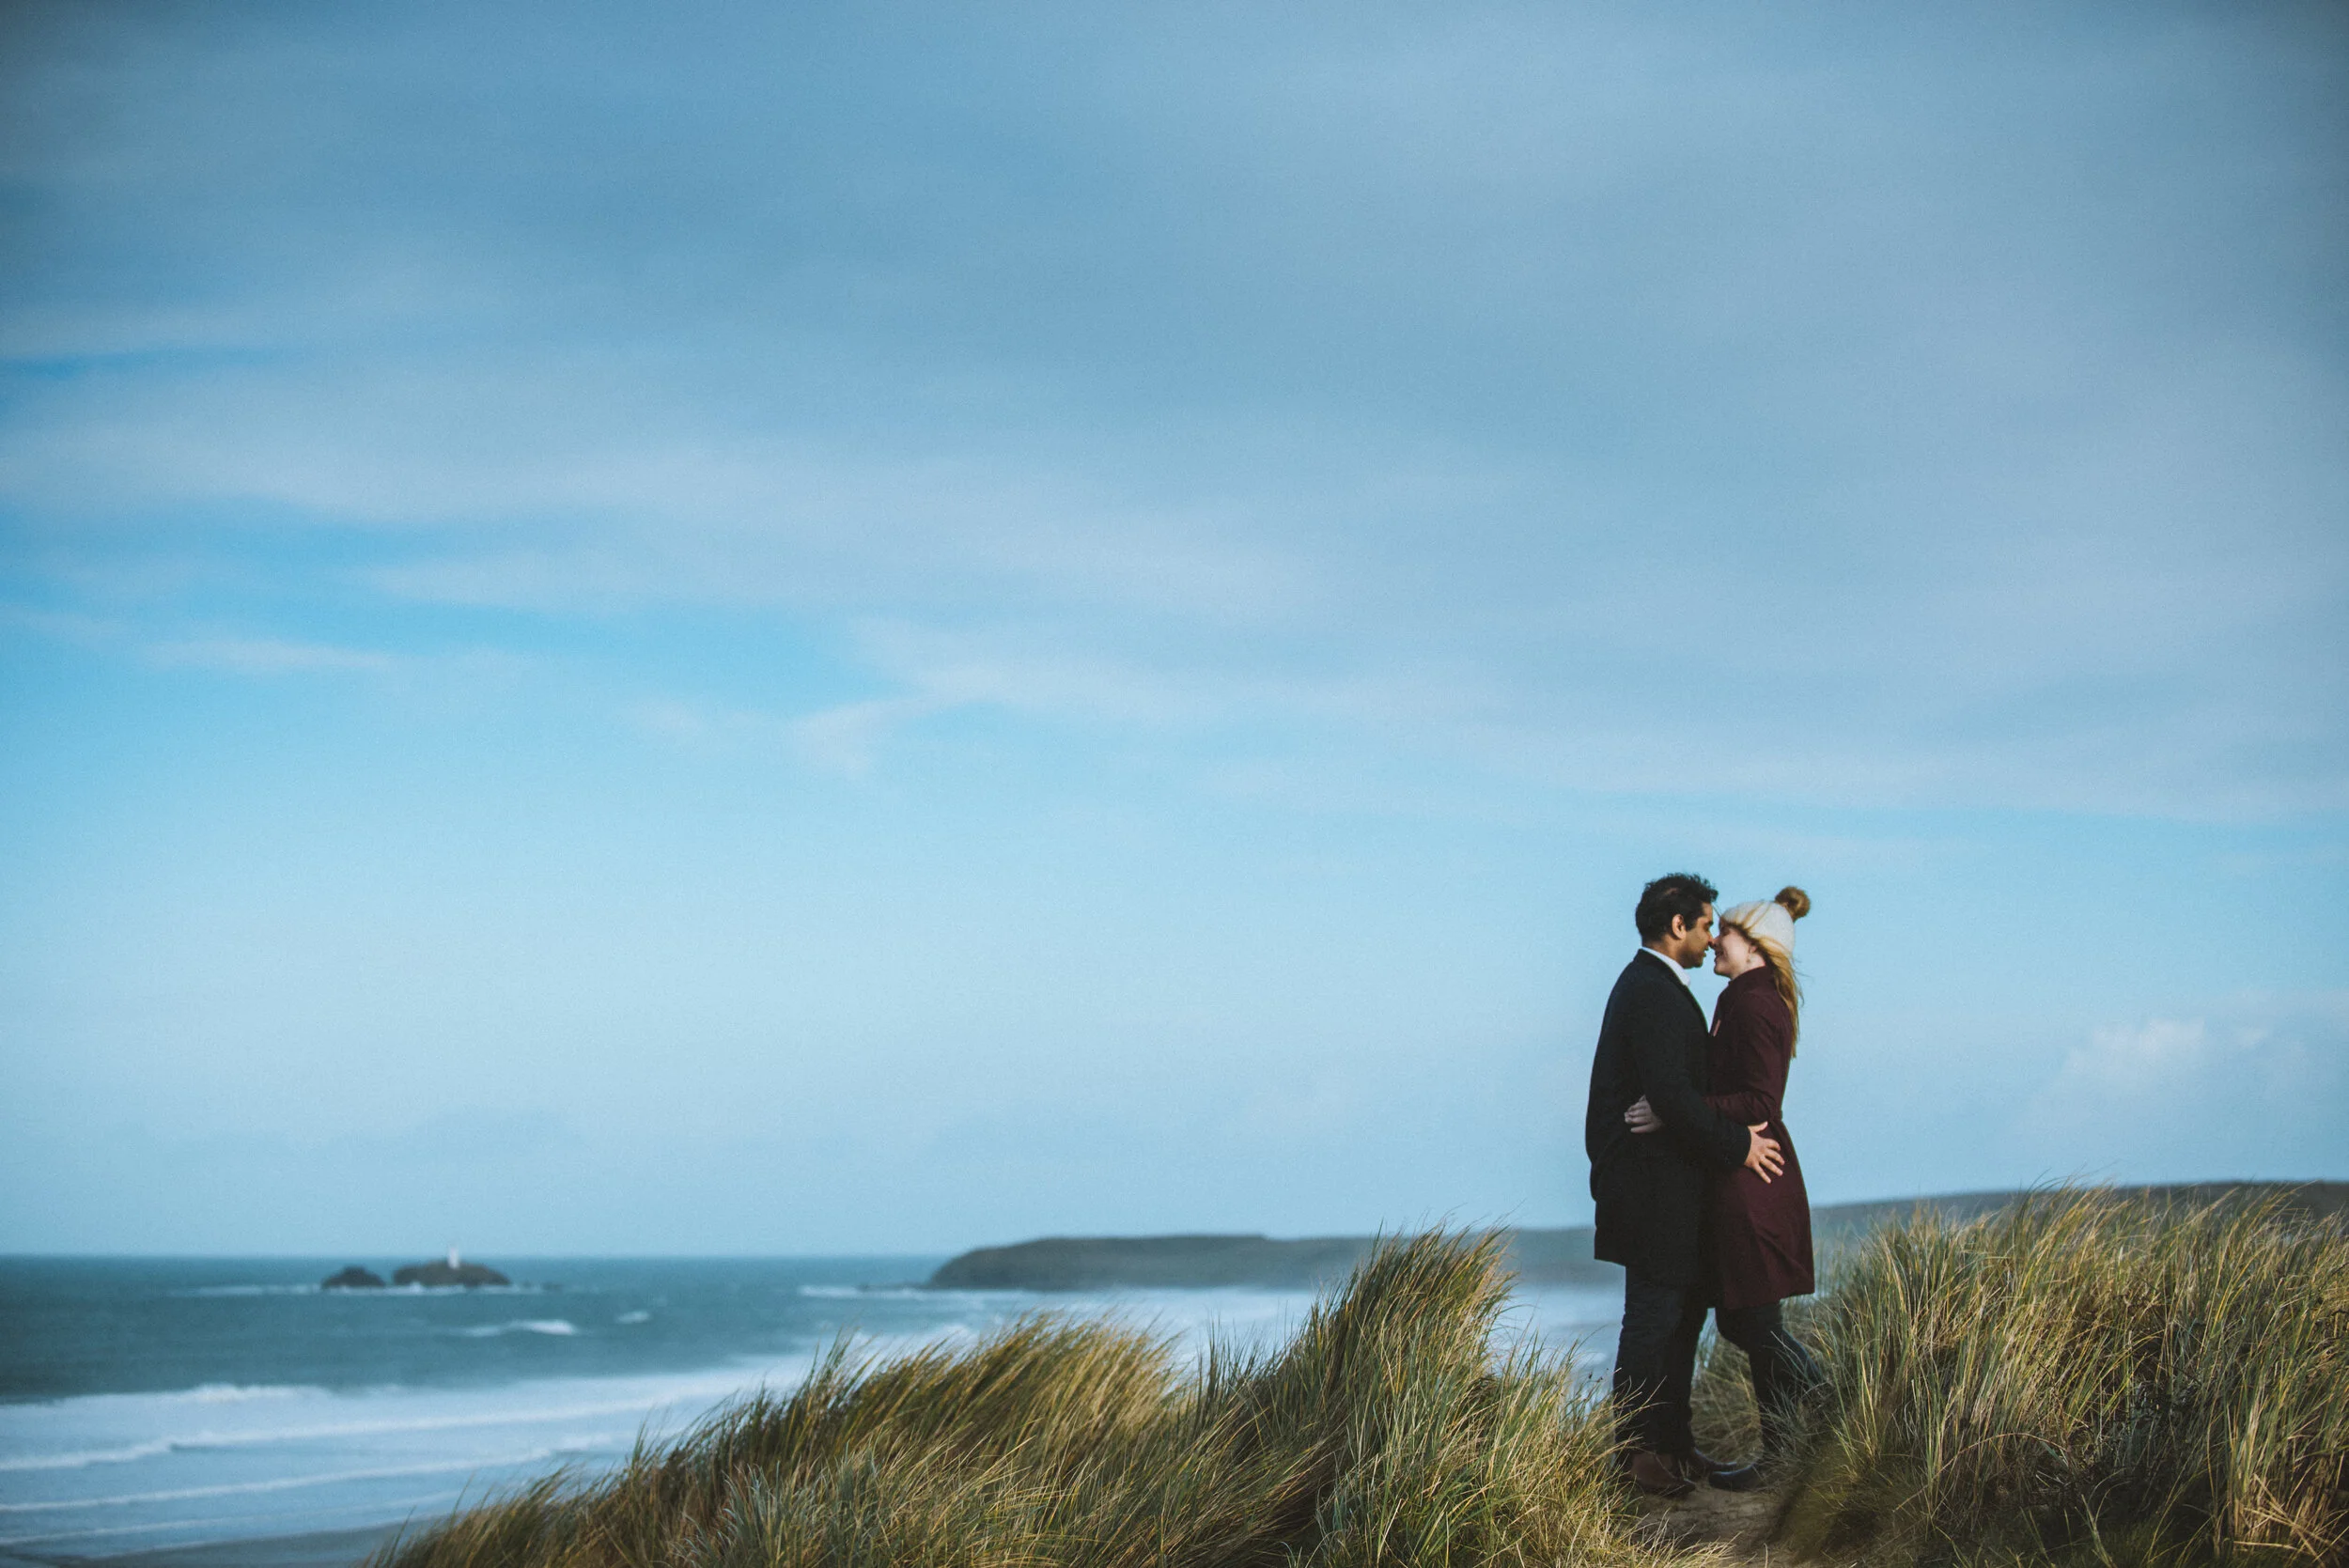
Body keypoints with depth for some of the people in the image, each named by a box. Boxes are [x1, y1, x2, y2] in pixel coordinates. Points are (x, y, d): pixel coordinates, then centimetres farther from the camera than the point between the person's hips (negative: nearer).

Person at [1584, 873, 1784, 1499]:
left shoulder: (1649, 985, 16)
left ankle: (1673, 1443, 23)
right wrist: (1736, 1144, -17)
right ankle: (1636, 1454, 3)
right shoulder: (1653, 993, -19)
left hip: (1663, 1182, 11)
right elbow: (1672, 1096, -25)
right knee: (1653, 1318, -4)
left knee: (1684, 1311, 16)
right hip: (1653, 1183, -11)